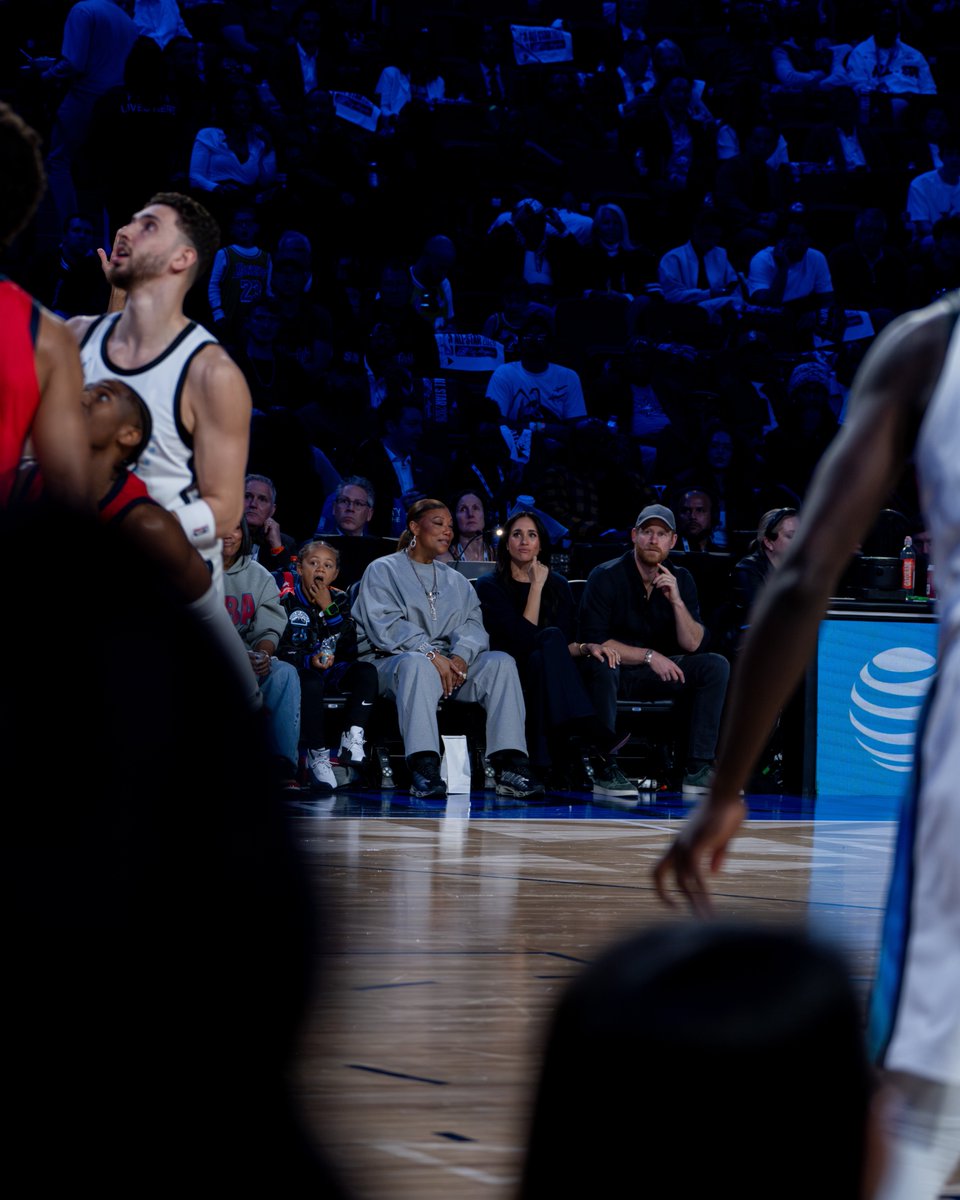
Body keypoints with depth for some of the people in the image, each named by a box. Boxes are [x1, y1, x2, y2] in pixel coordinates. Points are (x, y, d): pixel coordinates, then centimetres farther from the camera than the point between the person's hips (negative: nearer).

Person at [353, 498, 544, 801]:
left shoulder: (456, 581, 26)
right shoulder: (383, 570, 9)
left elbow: (473, 624, 10)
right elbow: (384, 625, -7)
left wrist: (461, 655, -14)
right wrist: (431, 654, -20)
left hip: (450, 664, 5)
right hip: (392, 662, -5)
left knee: (500, 662, -23)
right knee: (417, 663, -40)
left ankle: (511, 767, -35)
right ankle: (424, 769, -50)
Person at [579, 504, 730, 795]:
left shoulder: (681, 580, 4)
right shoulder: (606, 577, -10)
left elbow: (692, 644, -3)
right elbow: (594, 641, -17)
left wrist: (677, 601, -19)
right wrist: (648, 656, -19)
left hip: (657, 673, 5)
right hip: (613, 673, -5)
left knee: (716, 666, -16)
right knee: (601, 664, -40)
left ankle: (698, 770, -21)